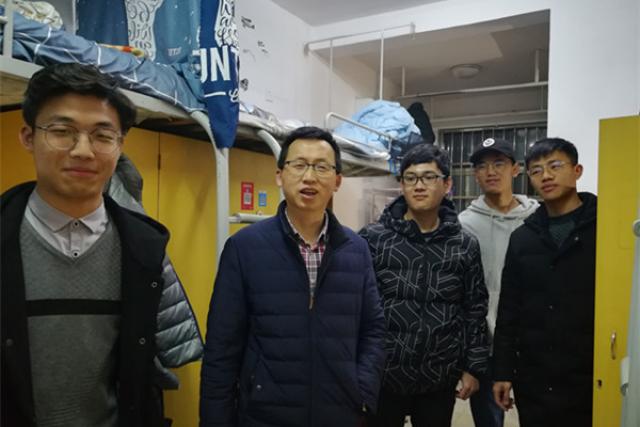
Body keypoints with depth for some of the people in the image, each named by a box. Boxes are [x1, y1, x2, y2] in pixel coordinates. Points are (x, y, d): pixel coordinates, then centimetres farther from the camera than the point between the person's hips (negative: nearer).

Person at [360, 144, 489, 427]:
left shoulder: (465, 246, 1)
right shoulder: (372, 239, -7)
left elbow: (475, 310, 5)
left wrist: (473, 367, 4)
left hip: (440, 381, 2)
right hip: (382, 377, -1)